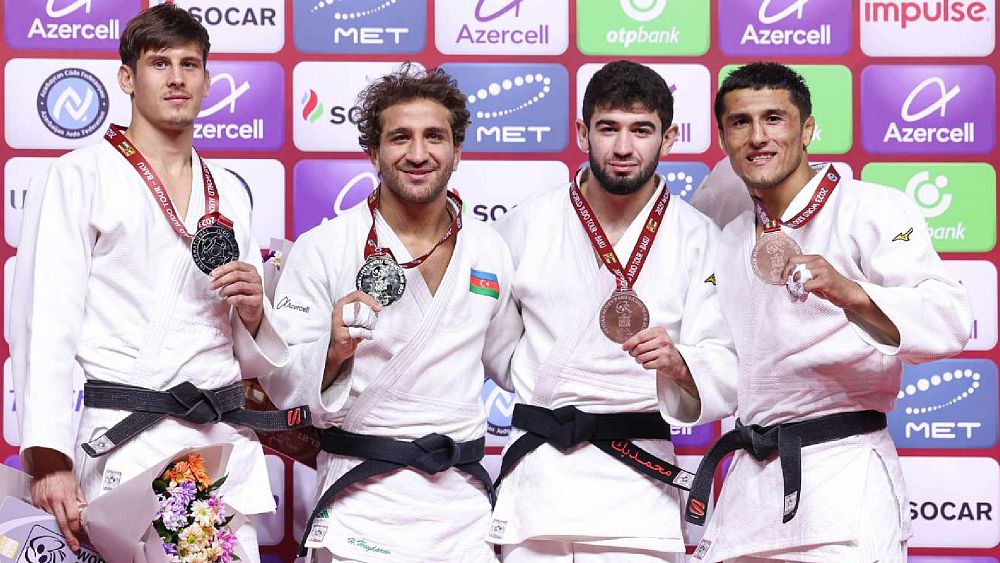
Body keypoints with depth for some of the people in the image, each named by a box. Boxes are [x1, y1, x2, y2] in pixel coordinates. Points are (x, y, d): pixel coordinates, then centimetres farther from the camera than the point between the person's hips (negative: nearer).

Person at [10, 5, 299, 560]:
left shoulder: (230, 193, 17)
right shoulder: (80, 176, 2)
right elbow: (45, 324, -7)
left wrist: (252, 312, -1)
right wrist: (48, 459, -18)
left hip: (230, 446, 5)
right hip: (127, 445, -5)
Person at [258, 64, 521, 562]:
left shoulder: (491, 254, 7)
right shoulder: (322, 249, -6)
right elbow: (280, 384, -6)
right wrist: (334, 351, -24)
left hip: (464, 503, 4)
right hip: (363, 499, -4)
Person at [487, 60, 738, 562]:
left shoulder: (698, 239, 2)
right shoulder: (527, 225, 4)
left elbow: (723, 376, -3)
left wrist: (678, 363, -22)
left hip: (636, 483, -1)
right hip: (536, 476, 1)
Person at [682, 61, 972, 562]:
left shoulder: (873, 210, -4)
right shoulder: (730, 242, 18)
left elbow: (950, 321, -17)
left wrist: (851, 293, -32)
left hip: (842, 469, -6)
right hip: (752, 477, 6)